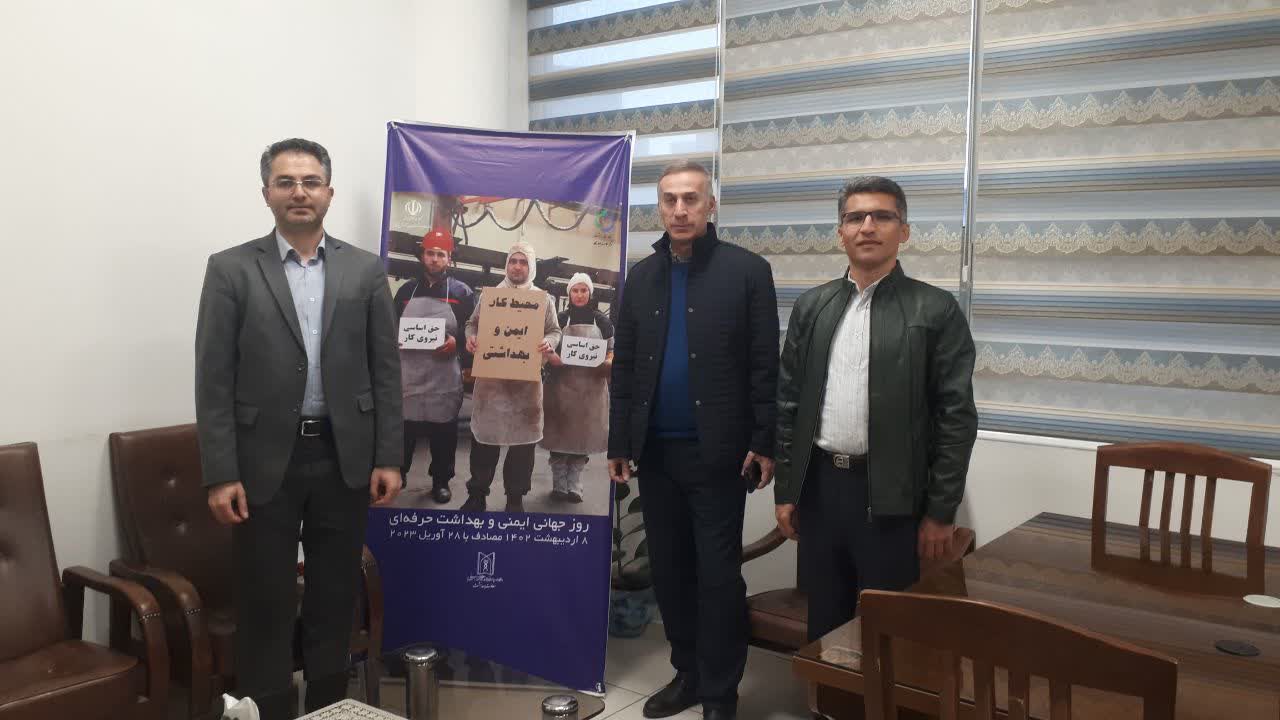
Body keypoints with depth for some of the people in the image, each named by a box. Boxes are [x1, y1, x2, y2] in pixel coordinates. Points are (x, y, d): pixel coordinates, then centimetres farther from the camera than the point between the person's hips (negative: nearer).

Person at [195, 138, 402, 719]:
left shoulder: (365, 270, 5)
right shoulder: (231, 270, 0)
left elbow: (385, 371, 5)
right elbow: (214, 381, -4)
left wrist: (388, 458, 0)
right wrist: (220, 475, -9)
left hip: (345, 460, 2)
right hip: (266, 463, -2)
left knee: (335, 601, 13)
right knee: (264, 608, 6)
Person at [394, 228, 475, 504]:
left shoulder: (462, 292, 3)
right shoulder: (406, 290, 12)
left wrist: (457, 342, -15)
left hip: (444, 377, -2)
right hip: (408, 373, 2)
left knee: (443, 431, 5)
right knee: (402, 428, 5)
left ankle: (441, 480, 19)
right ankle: (396, 474, 21)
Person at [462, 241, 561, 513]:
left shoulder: (544, 299, 7)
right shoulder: (489, 294, 9)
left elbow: (555, 331, 8)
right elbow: (472, 323, 14)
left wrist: (549, 342, -14)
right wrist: (470, 338, -8)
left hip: (526, 377, 0)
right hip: (490, 374, 1)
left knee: (523, 436, 3)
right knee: (484, 433, 5)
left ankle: (515, 497, 15)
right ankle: (477, 493, 17)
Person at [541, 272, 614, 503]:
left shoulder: (602, 321, 7)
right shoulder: (560, 319, 6)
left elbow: (611, 351, 9)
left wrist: (607, 363, -12)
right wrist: (551, 357, -14)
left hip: (591, 386, 1)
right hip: (562, 384, 0)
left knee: (583, 435, 3)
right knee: (560, 433, 0)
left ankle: (574, 486, 11)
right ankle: (559, 485, 8)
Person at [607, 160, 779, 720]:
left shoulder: (747, 270, -4)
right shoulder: (641, 276, 9)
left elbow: (764, 365, -6)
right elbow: (623, 367, 10)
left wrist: (764, 442, -9)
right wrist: (619, 443, 6)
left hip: (717, 450, -4)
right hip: (656, 450, 5)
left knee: (718, 574, 2)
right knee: (669, 569, 12)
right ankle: (687, 673, 28)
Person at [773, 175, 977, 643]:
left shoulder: (936, 310, -4)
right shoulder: (812, 306, 8)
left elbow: (956, 416, -6)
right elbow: (789, 402, 10)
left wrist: (940, 512, -8)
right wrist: (785, 490, 7)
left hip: (891, 495, -3)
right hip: (820, 486, 4)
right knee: (825, 622, 14)